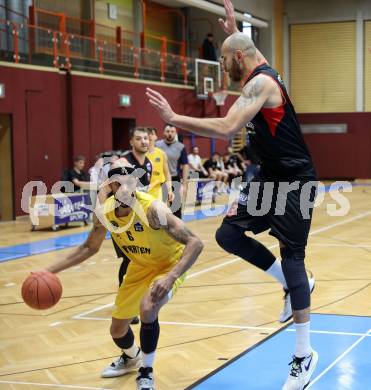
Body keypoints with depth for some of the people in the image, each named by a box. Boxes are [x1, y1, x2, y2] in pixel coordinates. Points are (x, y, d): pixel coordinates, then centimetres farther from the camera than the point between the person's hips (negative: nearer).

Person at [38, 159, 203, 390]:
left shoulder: (152, 209, -35)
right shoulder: (104, 213, -18)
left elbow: (195, 243, -36)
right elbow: (90, 248, 2)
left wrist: (171, 278, -48)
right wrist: (52, 270, -6)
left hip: (170, 264, -6)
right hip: (140, 266, 6)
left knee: (148, 308, -33)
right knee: (117, 330, 12)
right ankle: (132, 358, 50)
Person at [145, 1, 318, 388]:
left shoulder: (261, 83, -19)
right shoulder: (261, 74, 10)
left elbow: (226, 128, -32)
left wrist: (173, 118, -26)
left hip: (295, 181, -9)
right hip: (270, 177, 9)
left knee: (291, 257, -7)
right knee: (228, 234, 4)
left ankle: (304, 356, 2)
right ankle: (292, 284, 19)